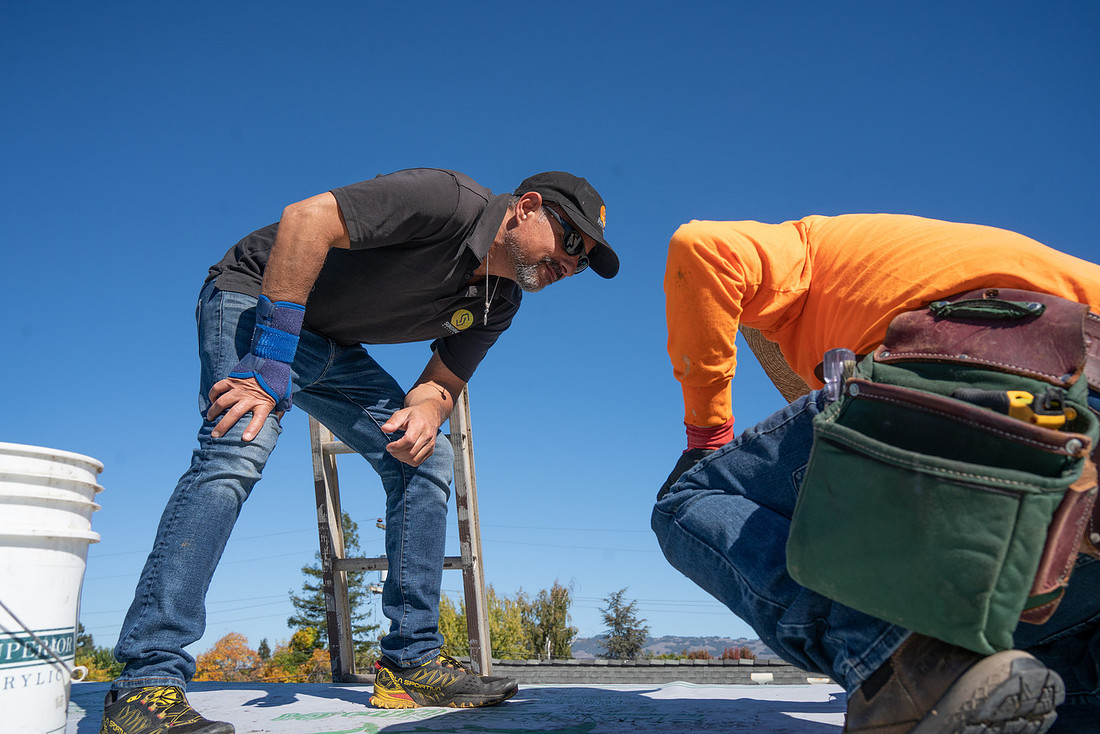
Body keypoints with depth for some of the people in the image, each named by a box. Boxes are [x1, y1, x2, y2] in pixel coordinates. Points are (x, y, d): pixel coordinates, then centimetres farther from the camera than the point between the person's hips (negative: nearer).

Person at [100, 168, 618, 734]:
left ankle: (412, 661, 1)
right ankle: (148, 679, -27)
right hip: (256, 299, -8)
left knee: (428, 460, -1)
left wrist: (426, 410, -22)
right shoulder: (450, 199, -27)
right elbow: (306, 218, -33)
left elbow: (443, 381, 5)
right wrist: (270, 365, -34)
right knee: (239, 448, -31)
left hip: (334, 347, 8)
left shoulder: (499, 303, 0)